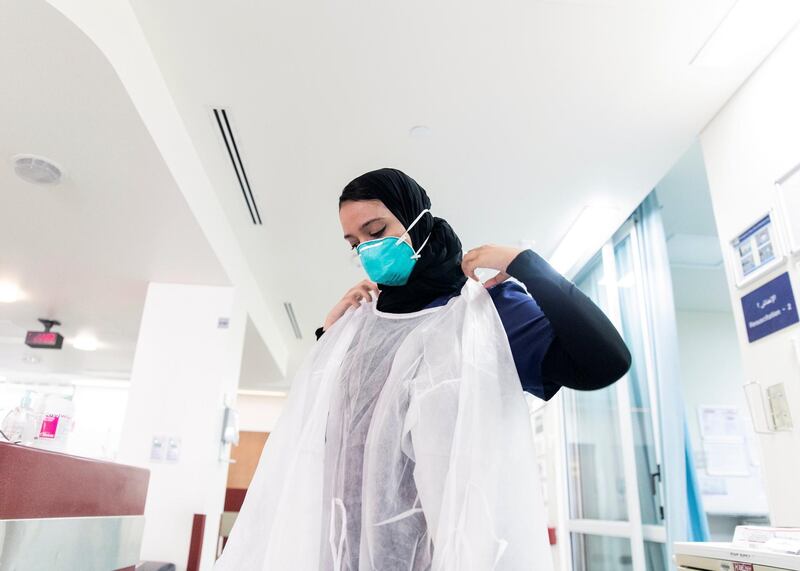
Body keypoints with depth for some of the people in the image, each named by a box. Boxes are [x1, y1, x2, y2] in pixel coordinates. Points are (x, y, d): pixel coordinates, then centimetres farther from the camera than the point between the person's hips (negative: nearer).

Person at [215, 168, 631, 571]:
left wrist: (524, 262, -13)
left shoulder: (485, 305, -5)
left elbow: (605, 361, -17)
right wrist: (329, 336, 5)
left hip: (443, 538, -4)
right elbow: (319, 413, 18)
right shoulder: (363, 318, 10)